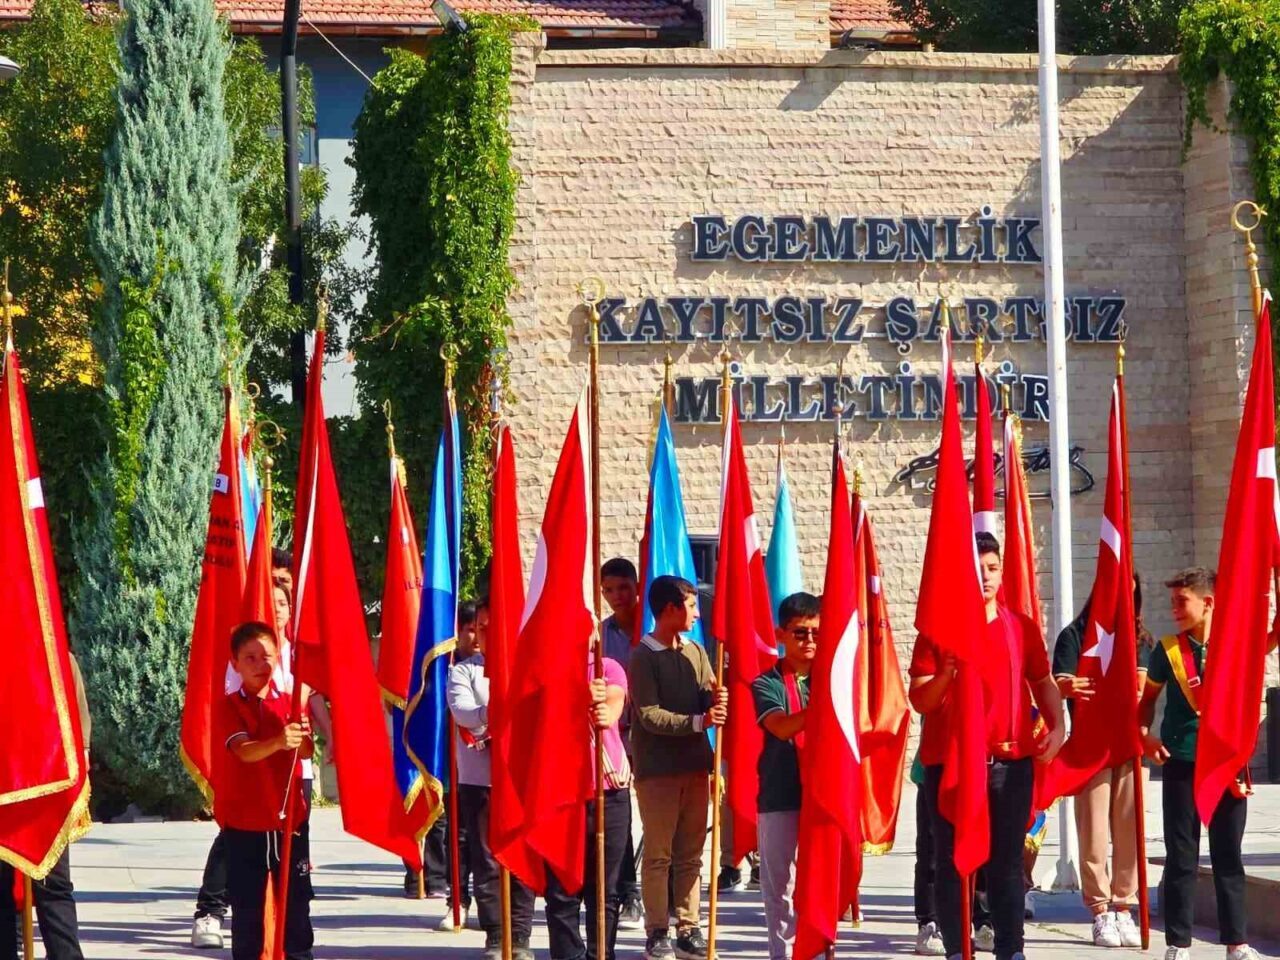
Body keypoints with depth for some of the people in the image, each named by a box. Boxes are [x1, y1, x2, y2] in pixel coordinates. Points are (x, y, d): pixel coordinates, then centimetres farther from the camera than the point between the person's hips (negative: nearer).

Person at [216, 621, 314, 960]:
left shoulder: (290, 703, 5)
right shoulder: (230, 706, -4)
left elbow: (306, 752, -8)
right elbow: (244, 752, -21)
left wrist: (302, 738, -32)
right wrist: (278, 743, -40)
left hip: (289, 817, 2)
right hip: (243, 821, -2)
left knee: (296, 896, 5)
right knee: (246, 903, 4)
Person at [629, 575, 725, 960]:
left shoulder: (696, 653, 14)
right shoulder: (643, 657, -5)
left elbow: (709, 704, 9)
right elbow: (649, 715, -13)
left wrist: (717, 700, -14)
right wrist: (698, 721, -20)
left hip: (694, 765, 6)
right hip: (657, 767, -6)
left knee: (691, 854, 7)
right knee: (658, 854, -2)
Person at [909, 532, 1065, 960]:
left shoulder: (1021, 627, 7)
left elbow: (1043, 682, 15)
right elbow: (920, 700, -5)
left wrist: (1056, 726, -1)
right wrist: (946, 673, -24)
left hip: (1011, 760, 2)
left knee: (1007, 861, 5)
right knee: (952, 861, 0)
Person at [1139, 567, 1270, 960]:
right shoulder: (1169, 650, 0)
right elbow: (1148, 697, 11)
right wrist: (1144, 733, -5)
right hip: (1182, 762, -1)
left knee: (1228, 854, 7)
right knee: (1181, 855, 2)